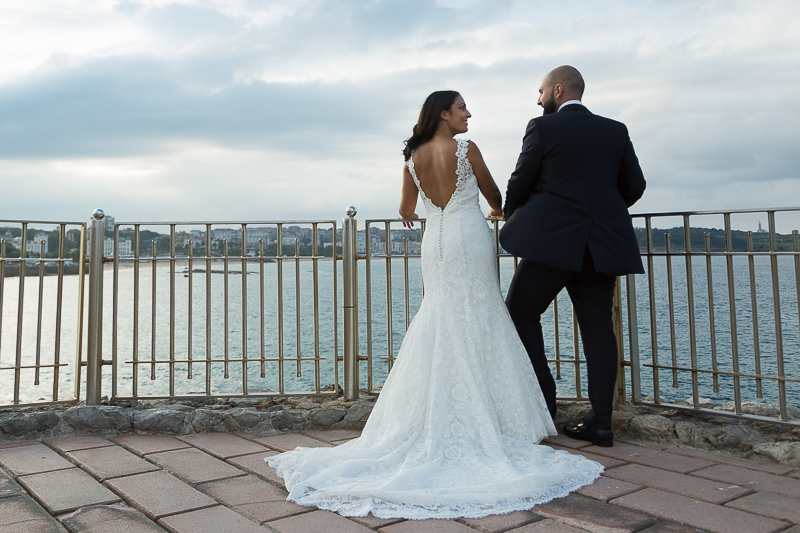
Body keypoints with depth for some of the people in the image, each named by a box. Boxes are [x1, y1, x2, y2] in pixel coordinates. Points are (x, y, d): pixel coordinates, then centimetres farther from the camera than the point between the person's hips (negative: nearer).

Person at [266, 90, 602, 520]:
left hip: (435, 242, 5)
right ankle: (480, 416, 4)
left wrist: (410, 214, 39)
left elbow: (406, 211, 14)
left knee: (441, 322, 11)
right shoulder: (466, 149, -6)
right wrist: (498, 211, 30)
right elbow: (493, 194, 6)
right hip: (469, 239, -5)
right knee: (475, 322, 0)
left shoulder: (414, 157, 7)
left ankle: (436, 418, 11)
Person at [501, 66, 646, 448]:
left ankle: (541, 396, 5)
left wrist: (511, 216, 19)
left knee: (520, 312, 10)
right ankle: (600, 423, 9)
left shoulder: (543, 127, -1)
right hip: (602, 246, 5)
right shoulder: (615, 131, 13)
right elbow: (634, 186, 12)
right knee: (597, 329, 7)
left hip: (552, 241, -5)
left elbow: (520, 183, 0)